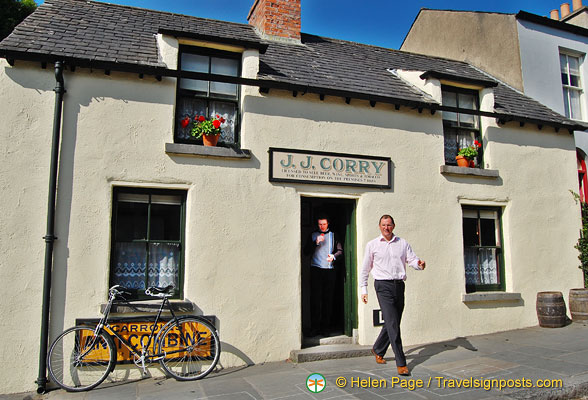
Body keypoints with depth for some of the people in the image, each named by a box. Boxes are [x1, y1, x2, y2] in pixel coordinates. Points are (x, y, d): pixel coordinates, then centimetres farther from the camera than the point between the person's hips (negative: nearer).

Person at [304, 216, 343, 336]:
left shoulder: (333, 235, 13)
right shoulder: (313, 235, 12)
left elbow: (340, 250, 7)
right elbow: (306, 251, 5)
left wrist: (334, 256, -13)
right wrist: (316, 242, -8)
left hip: (330, 270, 1)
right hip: (316, 269, -1)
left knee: (328, 299, 1)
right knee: (315, 298, -5)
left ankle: (325, 326, 8)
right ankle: (314, 327, 0)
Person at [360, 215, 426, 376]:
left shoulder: (403, 243, 11)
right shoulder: (372, 245, 4)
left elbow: (412, 259, 2)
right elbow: (365, 268, 7)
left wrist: (420, 264, -21)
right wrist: (363, 289, 4)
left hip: (399, 285, 4)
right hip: (383, 286, -4)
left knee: (392, 323, 11)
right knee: (392, 324, -11)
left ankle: (378, 350, 34)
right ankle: (401, 363, -5)